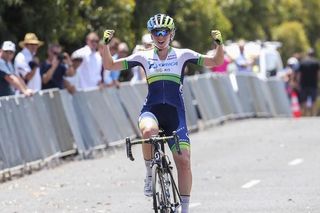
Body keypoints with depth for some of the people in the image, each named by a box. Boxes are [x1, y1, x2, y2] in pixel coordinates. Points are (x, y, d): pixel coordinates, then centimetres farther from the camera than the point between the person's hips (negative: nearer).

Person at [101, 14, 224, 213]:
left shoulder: (182, 55, 6)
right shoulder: (144, 57, 7)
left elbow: (216, 61, 2)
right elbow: (109, 65, 6)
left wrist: (219, 43, -16)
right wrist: (106, 44, -9)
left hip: (175, 113, 1)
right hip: (152, 110, 0)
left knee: (184, 161, -9)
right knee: (149, 130, -37)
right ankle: (149, 173, -13)